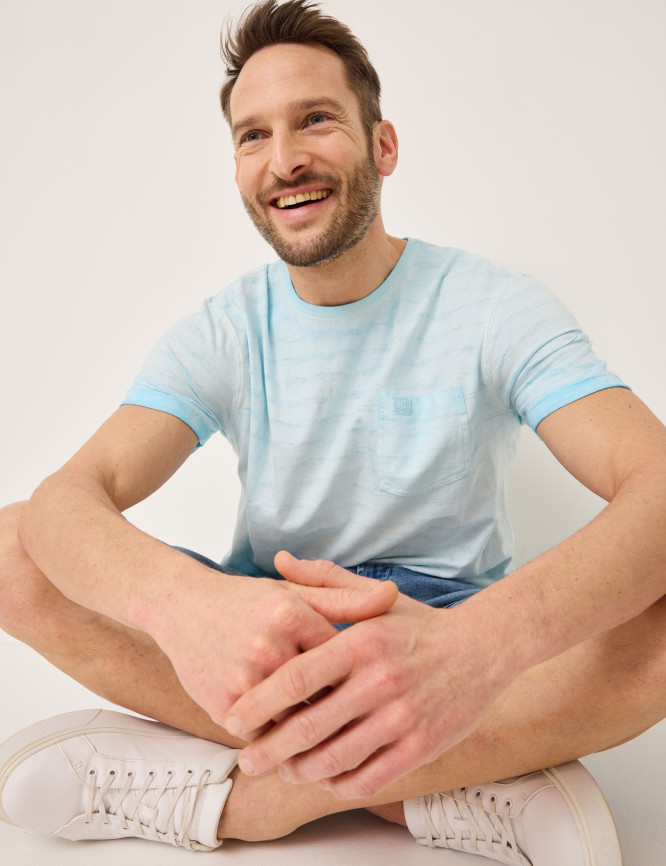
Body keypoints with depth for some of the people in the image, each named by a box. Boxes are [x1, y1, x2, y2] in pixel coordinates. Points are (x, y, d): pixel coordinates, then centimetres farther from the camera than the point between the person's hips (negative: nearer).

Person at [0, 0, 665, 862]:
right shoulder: (222, 333, -1)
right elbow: (69, 496, -16)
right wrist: (183, 601, -40)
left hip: (456, 625, -2)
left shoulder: (492, 308, -7)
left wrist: (478, 640, -42)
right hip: (267, 628, 3)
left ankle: (245, 793, -23)